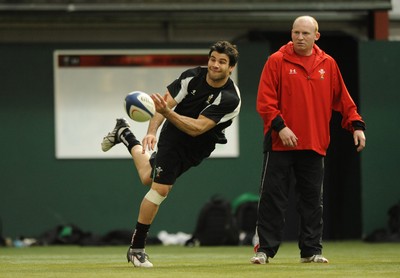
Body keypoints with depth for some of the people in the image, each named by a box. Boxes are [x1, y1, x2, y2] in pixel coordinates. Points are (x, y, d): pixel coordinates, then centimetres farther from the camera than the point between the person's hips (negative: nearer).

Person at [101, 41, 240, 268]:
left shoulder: (230, 99, -28)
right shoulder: (192, 76, -20)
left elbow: (197, 128, -33)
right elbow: (164, 104, -15)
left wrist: (167, 112, -47)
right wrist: (152, 132, -32)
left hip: (199, 147, 1)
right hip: (174, 136, -1)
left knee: (148, 177, 13)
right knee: (160, 188, -12)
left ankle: (125, 134, 42)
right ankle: (136, 248, 1)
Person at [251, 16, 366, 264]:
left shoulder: (328, 64, 9)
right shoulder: (277, 62, -1)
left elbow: (342, 99, 13)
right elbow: (265, 101, -7)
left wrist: (356, 125, 2)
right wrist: (280, 126, -18)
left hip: (314, 145, 3)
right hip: (281, 143, -3)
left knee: (313, 199, 6)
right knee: (272, 197, -2)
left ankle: (312, 250, 13)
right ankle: (265, 249, 4)